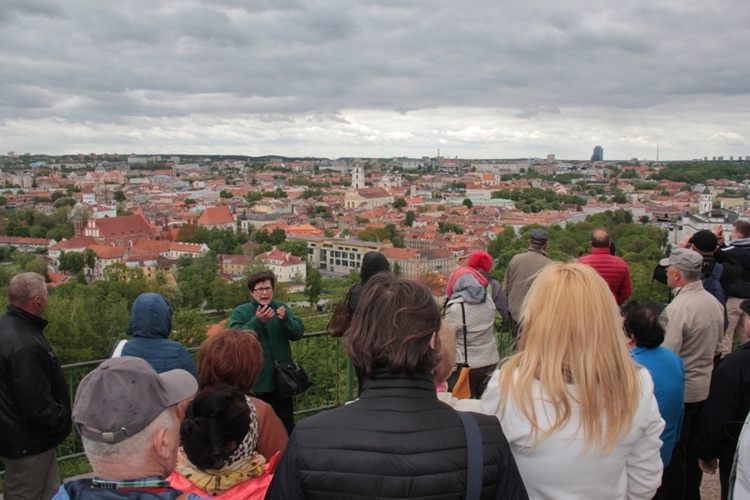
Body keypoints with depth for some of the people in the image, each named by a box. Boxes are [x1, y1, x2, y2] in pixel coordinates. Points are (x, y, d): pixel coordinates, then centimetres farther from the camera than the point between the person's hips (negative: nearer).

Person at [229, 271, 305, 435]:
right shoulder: (240, 313, -4)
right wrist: (257, 321, -33)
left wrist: (285, 319, -25)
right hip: (255, 383, -2)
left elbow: (299, 332, -5)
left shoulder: (281, 308, 4)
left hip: (281, 380, 2)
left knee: (287, 426, 13)